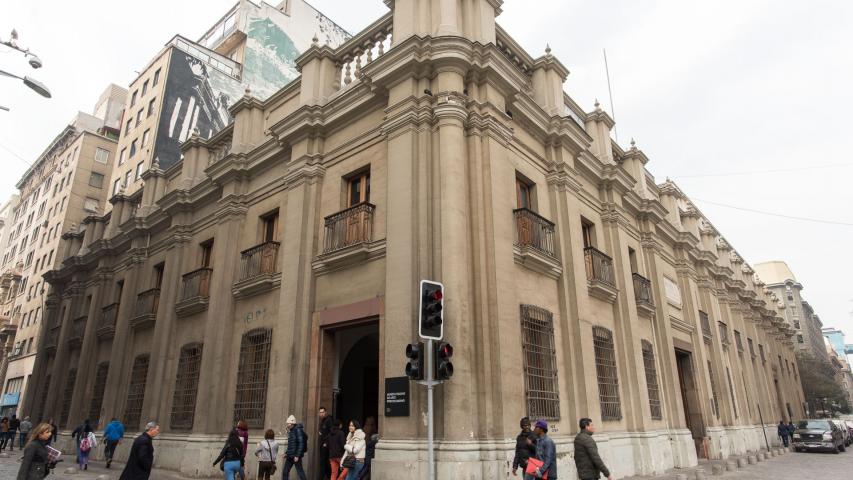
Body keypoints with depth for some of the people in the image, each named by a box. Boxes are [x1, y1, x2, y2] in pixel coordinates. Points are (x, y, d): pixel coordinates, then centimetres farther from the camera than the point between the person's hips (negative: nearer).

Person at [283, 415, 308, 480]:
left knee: (300, 471, -3)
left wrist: (297, 455, -21)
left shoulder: (298, 430, -15)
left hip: (296, 456, -9)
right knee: (285, 471, 11)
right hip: (290, 456, 9)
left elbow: (301, 443, -20)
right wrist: (286, 453, 14)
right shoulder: (291, 431, 13)